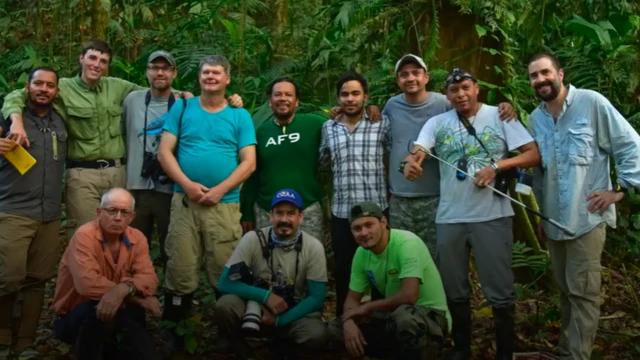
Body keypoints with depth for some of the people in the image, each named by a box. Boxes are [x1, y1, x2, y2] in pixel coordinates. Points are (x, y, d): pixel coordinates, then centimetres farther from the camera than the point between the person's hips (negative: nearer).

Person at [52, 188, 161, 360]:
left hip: (117, 310, 4)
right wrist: (135, 296, -30)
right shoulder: (84, 236, -21)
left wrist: (125, 288, -39)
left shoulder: (137, 238, -4)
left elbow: (149, 278, -16)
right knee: (102, 309, -35)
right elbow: (88, 283, -34)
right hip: (73, 316, -4)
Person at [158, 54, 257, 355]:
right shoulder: (182, 109, 9)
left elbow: (249, 162, 1)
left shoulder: (240, 116, 7)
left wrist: (219, 190, -11)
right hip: (184, 200, 1)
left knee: (225, 272, 2)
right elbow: (164, 152, 3)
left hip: (224, 204, 0)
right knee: (180, 270, 3)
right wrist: (187, 184, -11)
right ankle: (175, 332, 17)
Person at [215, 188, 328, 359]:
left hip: (294, 313, 0)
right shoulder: (253, 239, -14)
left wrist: (279, 320, -19)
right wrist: (265, 296, -25)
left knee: (317, 336, -31)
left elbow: (316, 298, -10)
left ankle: (284, 346, 5)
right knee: (224, 306, -30)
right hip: (257, 307, 0)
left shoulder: (313, 247, -13)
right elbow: (226, 282, -14)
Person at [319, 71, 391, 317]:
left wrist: (391, 191, -3)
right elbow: (321, 163, 20)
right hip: (341, 212, 2)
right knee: (344, 271, 12)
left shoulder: (382, 124, 0)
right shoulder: (328, 128, 8)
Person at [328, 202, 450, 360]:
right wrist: (348, 322, -18)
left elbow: (409, 296, -33)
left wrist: (367, 307, -18)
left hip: (430, 316, -7)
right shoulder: (361, 253, -3)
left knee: (404, 315, -40)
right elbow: (353, 298, 6)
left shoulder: (407, 243, -24)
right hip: (395, 315, 7)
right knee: (336, 327, -2)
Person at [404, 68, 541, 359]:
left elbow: (534, 154, -4)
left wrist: (497, 166, -18)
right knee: (454, 291, 14)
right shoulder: (437, 123, 7)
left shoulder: (500, 116, 0)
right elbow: (418, 151, -9)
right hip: (449, 218, 3)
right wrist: (411, 163, -34)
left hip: (492, 216, -3)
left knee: (500, 291, 3)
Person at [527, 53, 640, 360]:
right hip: (554, 220, 6)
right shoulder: (535, 119, 9)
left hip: (587, 218, -6)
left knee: (583, 292, -3)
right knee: (565, 289, 16)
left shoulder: (591, 103, -10)